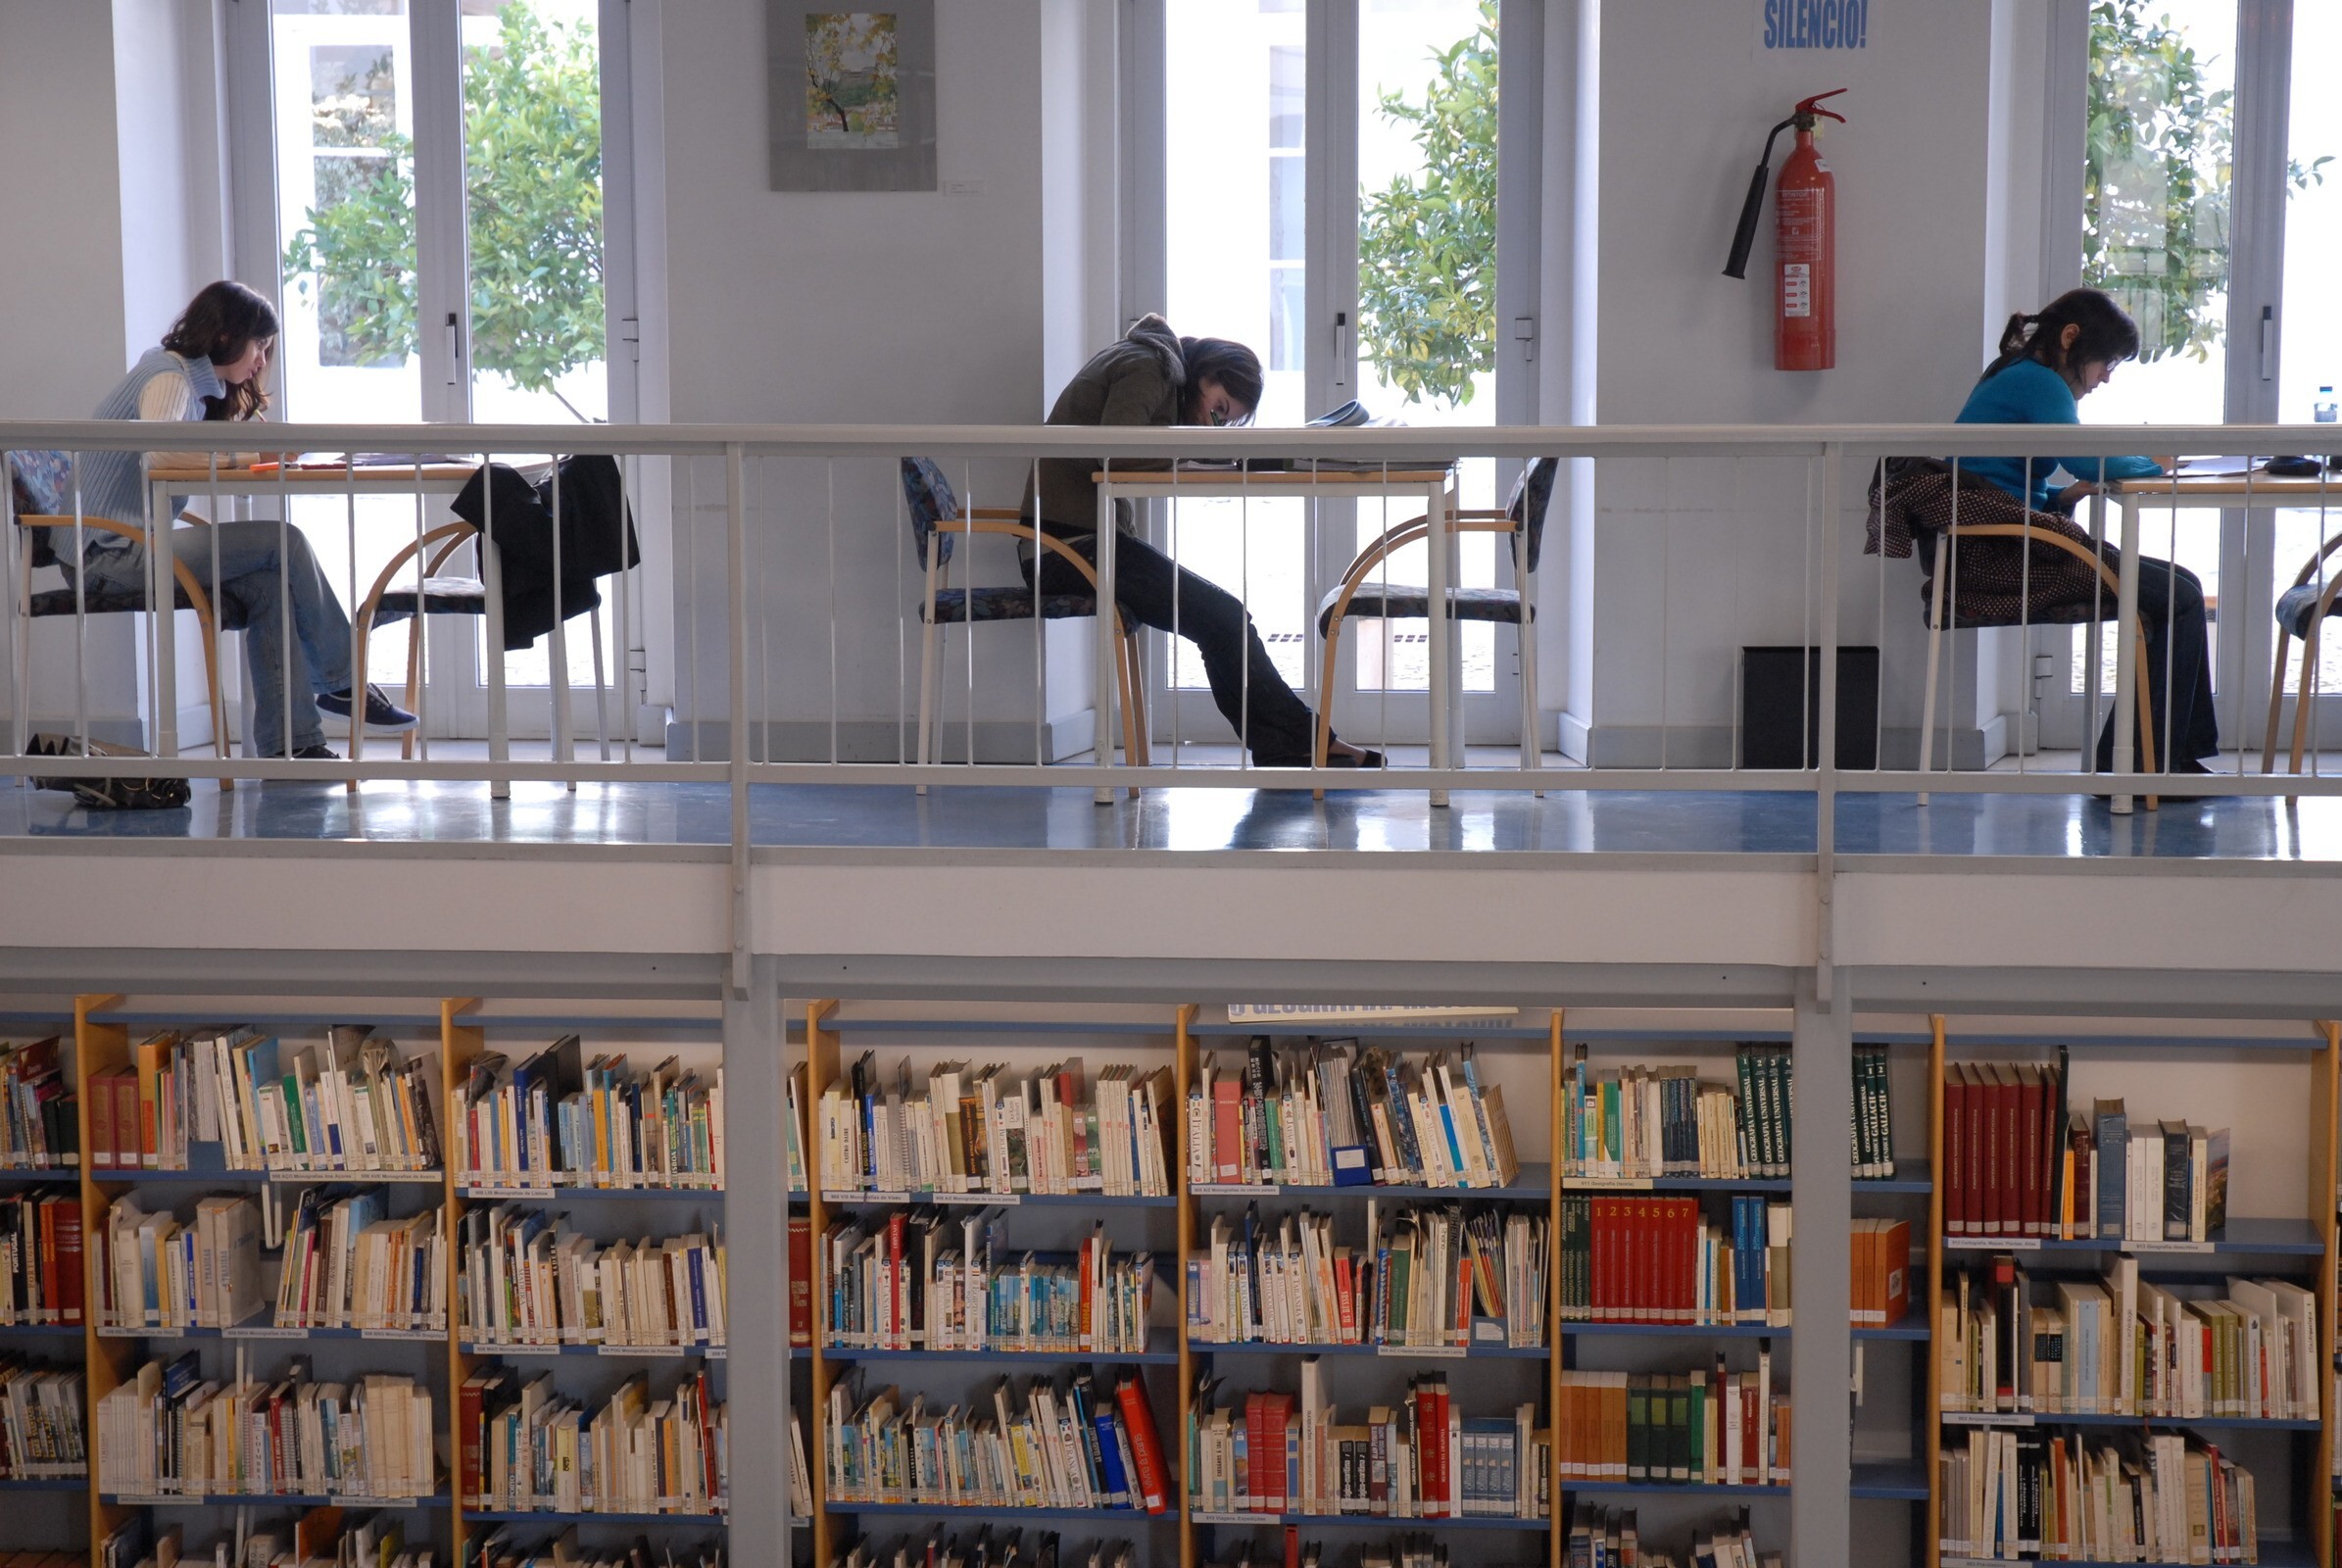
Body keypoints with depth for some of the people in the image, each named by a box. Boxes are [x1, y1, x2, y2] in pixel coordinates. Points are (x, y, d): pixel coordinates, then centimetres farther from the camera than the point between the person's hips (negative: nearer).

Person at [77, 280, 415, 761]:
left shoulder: (198, 383, 20)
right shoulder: (168, 378, -11)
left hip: (140, 545, 9)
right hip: (117, 549, -9)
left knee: (268, 585, -12)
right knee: (284, 542, -15)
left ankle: (287, 742, -17)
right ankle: (341, 685, -3)